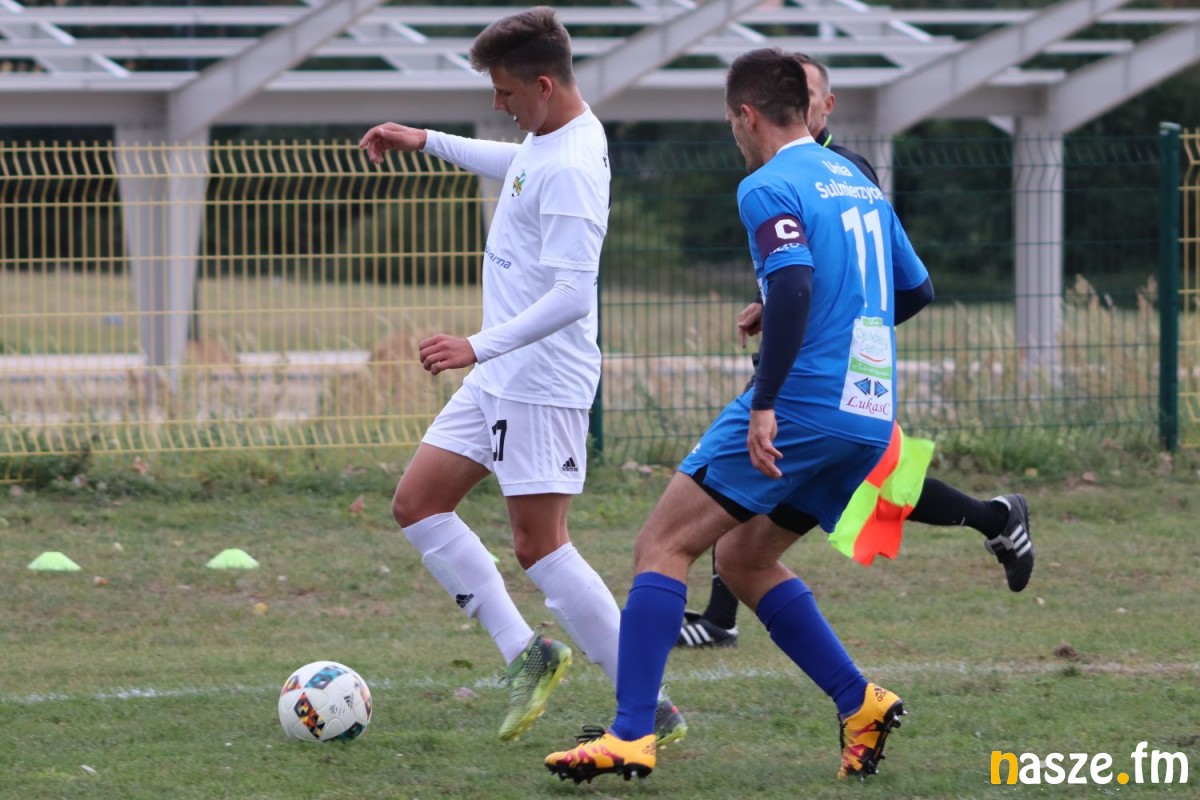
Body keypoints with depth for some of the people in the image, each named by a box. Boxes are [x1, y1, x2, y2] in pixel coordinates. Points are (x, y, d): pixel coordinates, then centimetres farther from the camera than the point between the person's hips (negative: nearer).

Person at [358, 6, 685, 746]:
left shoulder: (572, 169, -23)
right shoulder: (550, 137, 8)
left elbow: (572, 295, -29)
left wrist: (480, 347, -34)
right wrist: (428, 143, 34)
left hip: (543, 380, -10)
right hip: (500, 378, 10)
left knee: (539, 546, -10)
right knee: (417, 503, 10)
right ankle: (526, 654, 11)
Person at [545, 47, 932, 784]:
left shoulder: (770, 187, -7)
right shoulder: (858, 182, 19)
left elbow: (793, 286, -23)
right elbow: (917, 292, 25)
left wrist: (765, 405, -24)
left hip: (802, 401, -8)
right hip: (869, 416, 8)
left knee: (664, 544, -5)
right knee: (744, 559, 20)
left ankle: (632, 736, -16)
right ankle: (861, 703, 10)